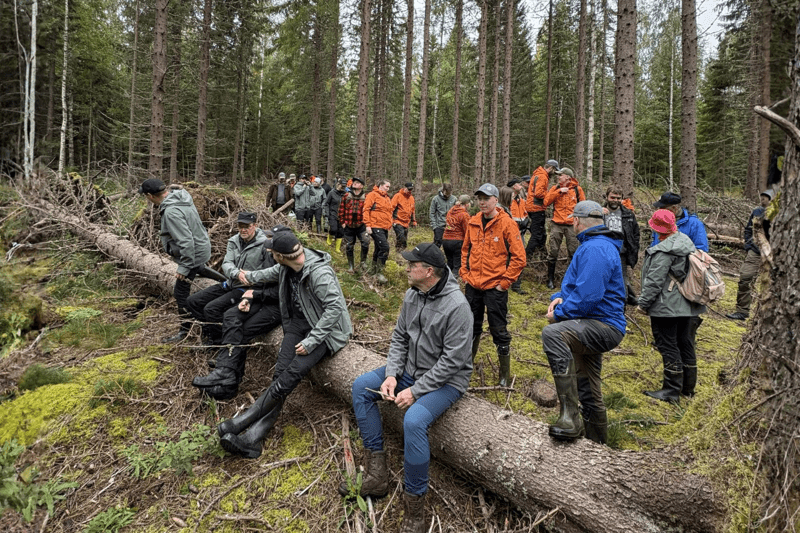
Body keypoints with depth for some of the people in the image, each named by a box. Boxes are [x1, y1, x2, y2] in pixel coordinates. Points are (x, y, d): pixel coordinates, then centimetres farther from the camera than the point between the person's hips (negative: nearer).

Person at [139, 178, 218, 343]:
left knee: (181, 293, 2)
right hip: (202, 245, 9)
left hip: (194, 253, -9)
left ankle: (185, 330, 15)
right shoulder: (180, 196, -2)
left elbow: (186, 241, -33)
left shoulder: (171, 212, -31)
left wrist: (184, 267, -26)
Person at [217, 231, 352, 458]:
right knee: (281, 372, -15)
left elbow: (334, 307, -26)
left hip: (325, 328, -7)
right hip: (298, 322, 7)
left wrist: (311, 341, -26)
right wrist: (250, 277, 43)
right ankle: (253, 437, -23)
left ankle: (242, 421, -16)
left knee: (293, 372, -25)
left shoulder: (319, 273, -23)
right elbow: (273, 273, 27)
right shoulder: (287, 267, 3)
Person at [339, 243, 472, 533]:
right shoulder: (412, 295, 0)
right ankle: (377, 475, 2)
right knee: (361, 387, 1)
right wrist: (392, 374, -8)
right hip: (411, 369, 9)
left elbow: (453, 360, -24)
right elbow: (399, 337, 7)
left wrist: (415, 391, -23)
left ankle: (414, 509, -12)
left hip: (446, 379, -8)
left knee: (414, 420, -33)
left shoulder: (456, 306, -24)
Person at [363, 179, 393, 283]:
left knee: (379, 249, 14)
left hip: (385, 228, 9)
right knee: (384, 247, -17)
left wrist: (389, 225, 24)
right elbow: (366, 209, -11)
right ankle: (379, 273, -10)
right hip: (376, 227, -8)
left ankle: (374, 270, 27)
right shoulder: (373, 195, -6)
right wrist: (368, 225, -16)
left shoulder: (387, 198, 19)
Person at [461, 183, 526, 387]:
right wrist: (465, 273, 9)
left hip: (495, 288, -5)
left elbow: (519, 258, -12)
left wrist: (504, 282, -12)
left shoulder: (507, 224, -11)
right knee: (472, 327, 18)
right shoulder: (473, 222, 6)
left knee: (499, 331, 3)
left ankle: (505, 375, 16)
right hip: (473, 286, 5)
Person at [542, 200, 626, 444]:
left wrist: (559, 312, -13)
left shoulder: (595, 249, -16)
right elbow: (579, 285, 23)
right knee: (589, 394, 20)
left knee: (552, 333, -37)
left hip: (603, 326, -11)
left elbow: (587, 297, -26)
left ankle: (569, 415, -38)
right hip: (594, 327, 11)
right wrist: (560, 297, 3)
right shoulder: (599, 245, 20)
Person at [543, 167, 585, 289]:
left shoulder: (577, 189, 4)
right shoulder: (555, 188, 7)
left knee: (574, 252, 4)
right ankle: (550, 279, 10)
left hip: (572, 225, 0)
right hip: (556, 225, 1)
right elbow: (546, 202, -5)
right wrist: (558, 191, -10)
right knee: (553, 252, 1)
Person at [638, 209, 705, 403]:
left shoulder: (664, 251, -21)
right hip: (686, 305, 10)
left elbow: (654, 281, -20)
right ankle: (688, 386, 29)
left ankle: (672, 390, 3)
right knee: (685, 343, 17)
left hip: (666, 307, -10)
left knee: (668, 346, -2)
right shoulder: (687, 242, 9)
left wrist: (644, 303, -10)